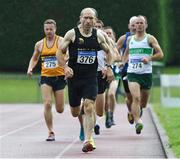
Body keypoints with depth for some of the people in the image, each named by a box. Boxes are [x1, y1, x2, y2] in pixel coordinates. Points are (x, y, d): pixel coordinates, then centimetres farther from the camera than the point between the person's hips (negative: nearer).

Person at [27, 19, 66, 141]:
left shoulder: (61, 41, -5)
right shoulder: (39, 44, 7)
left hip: (59, 77, -2)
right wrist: (30, 68, 4)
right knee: (47, 104, -15)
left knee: (60, 109, 3)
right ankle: (51, 132, -6)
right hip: (45, 77, 2)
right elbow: (34, 58, 23)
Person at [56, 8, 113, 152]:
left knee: (89, 108, -18)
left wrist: (109, 67, 8)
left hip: (91, 78, 0)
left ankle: (88, 140, -17)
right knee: (75, 112, 9)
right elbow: (60, 52, 1)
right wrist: (66, 67, -14)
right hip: (74, 77, 0)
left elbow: (108, 51, 20)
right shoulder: (72, 34, -4)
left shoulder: (98, 35, 3)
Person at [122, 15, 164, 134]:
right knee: (136, 98, -21)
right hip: (132, 73, 1)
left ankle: (138, 113, 44)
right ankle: (138, 122, -27)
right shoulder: (130, 39, 12)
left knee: (143, 103, 10)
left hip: (146, 74, -1)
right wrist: (123, 62, 9)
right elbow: (126, 53, 28)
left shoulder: (150, 39, 2)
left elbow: (160, 54, -2)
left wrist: (149, 58, -18)